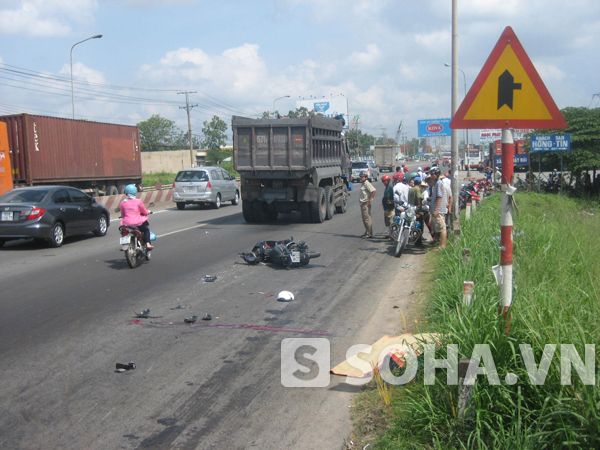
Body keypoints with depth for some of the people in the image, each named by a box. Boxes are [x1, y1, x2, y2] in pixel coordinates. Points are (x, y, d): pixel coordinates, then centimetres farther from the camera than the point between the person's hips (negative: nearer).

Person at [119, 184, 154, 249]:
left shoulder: (123, 203, 2)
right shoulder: (138, 201, -7)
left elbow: (122, 215, 10)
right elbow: (144, 211, 5)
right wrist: (148, 212, 28)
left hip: (126, 223, 3)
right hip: (137, 222, -3)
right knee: (146, 230, 22)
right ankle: (148, 244, 8)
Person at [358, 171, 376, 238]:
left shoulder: (367, 184, -14)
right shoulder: (362, 184, 16)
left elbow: (374, 191, -25)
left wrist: (370, 200, -21)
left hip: (366, 203, -11)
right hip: (362, 203, 11)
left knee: (367, 218, -8)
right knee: (364, 219, 15)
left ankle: (369, 234, -4)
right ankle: (367, 232, 23)